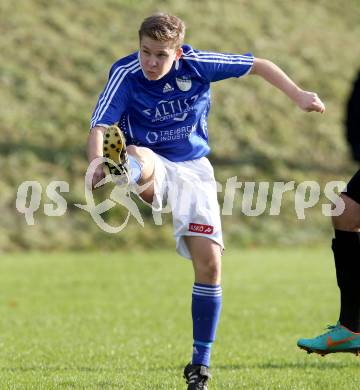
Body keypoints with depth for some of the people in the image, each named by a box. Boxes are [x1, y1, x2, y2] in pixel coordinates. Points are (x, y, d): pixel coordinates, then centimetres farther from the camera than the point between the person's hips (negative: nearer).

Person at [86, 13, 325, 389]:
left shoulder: (196, 64, -11)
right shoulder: (125, 74, -18)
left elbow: (259, 65, 1)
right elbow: (99, 126, -29)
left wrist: (298, 96, -7)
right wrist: (95, 163, -49)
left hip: (193, 168, 2)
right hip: (150, 162, -2)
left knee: (209, 264, -7)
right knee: (140, 161, -41)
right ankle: (124, 170, -82)